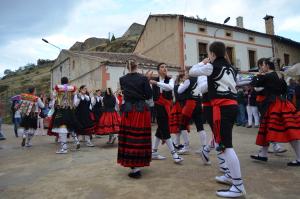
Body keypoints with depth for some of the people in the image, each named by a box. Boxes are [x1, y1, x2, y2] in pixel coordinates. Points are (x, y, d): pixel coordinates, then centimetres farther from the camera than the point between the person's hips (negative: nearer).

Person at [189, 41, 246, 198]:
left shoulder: (212, 66, -4)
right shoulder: (230, 67, 18)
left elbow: (192, 72, 4)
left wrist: (203, 63, 19)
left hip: (221, 106, -9)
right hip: (232, 105, 9)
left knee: (226, 146, -9)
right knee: (225, 143, 19)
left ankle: (238, 186, -7)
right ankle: (232, 175, 29)